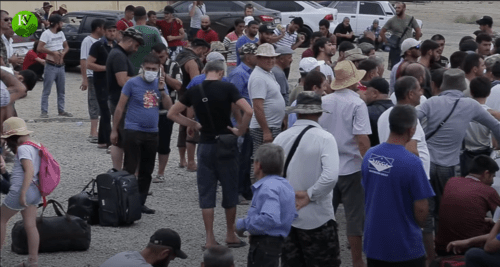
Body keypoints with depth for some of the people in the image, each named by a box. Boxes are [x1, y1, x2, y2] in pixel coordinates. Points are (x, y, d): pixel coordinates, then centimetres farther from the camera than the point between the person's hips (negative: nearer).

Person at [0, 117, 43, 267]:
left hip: (20, 190, -8)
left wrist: (22, 193, -26)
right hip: (34, 191, 9)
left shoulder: (23, 148, -15)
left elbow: (29, 171, -25)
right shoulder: (35, 146, 11)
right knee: (30, 226, 8)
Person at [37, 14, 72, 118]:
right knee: (46, 91, -4)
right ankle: (44, 112, -3)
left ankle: (61, 110, 21)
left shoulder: (61, 33, 10)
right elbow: (39, 48, -22)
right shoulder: (46, 34, -14)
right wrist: (53, 52, -21)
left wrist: (63, 53, -4)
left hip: (61, 66, 7)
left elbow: (66, 46, 18)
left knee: (61, 90, 13)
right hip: (51, 66, -7)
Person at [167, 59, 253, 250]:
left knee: (206, 192, 7)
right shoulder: (227, 88, -9)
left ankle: (210, 239, 5)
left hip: (205, 145, 2)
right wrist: (240, 131, -6)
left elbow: (172, 114, 9)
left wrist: (194, 125, 11)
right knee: (229, 190, 11)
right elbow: (248, 111, -19)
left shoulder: (194, 91, 1)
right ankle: (230, 235, 20)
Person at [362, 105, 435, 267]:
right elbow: (421, 209, -16)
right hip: (404, 246, -6)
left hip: (373, 242, 6)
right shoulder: (412, 162, -21)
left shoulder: (369, 155, -1)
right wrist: (419, 225, 5)